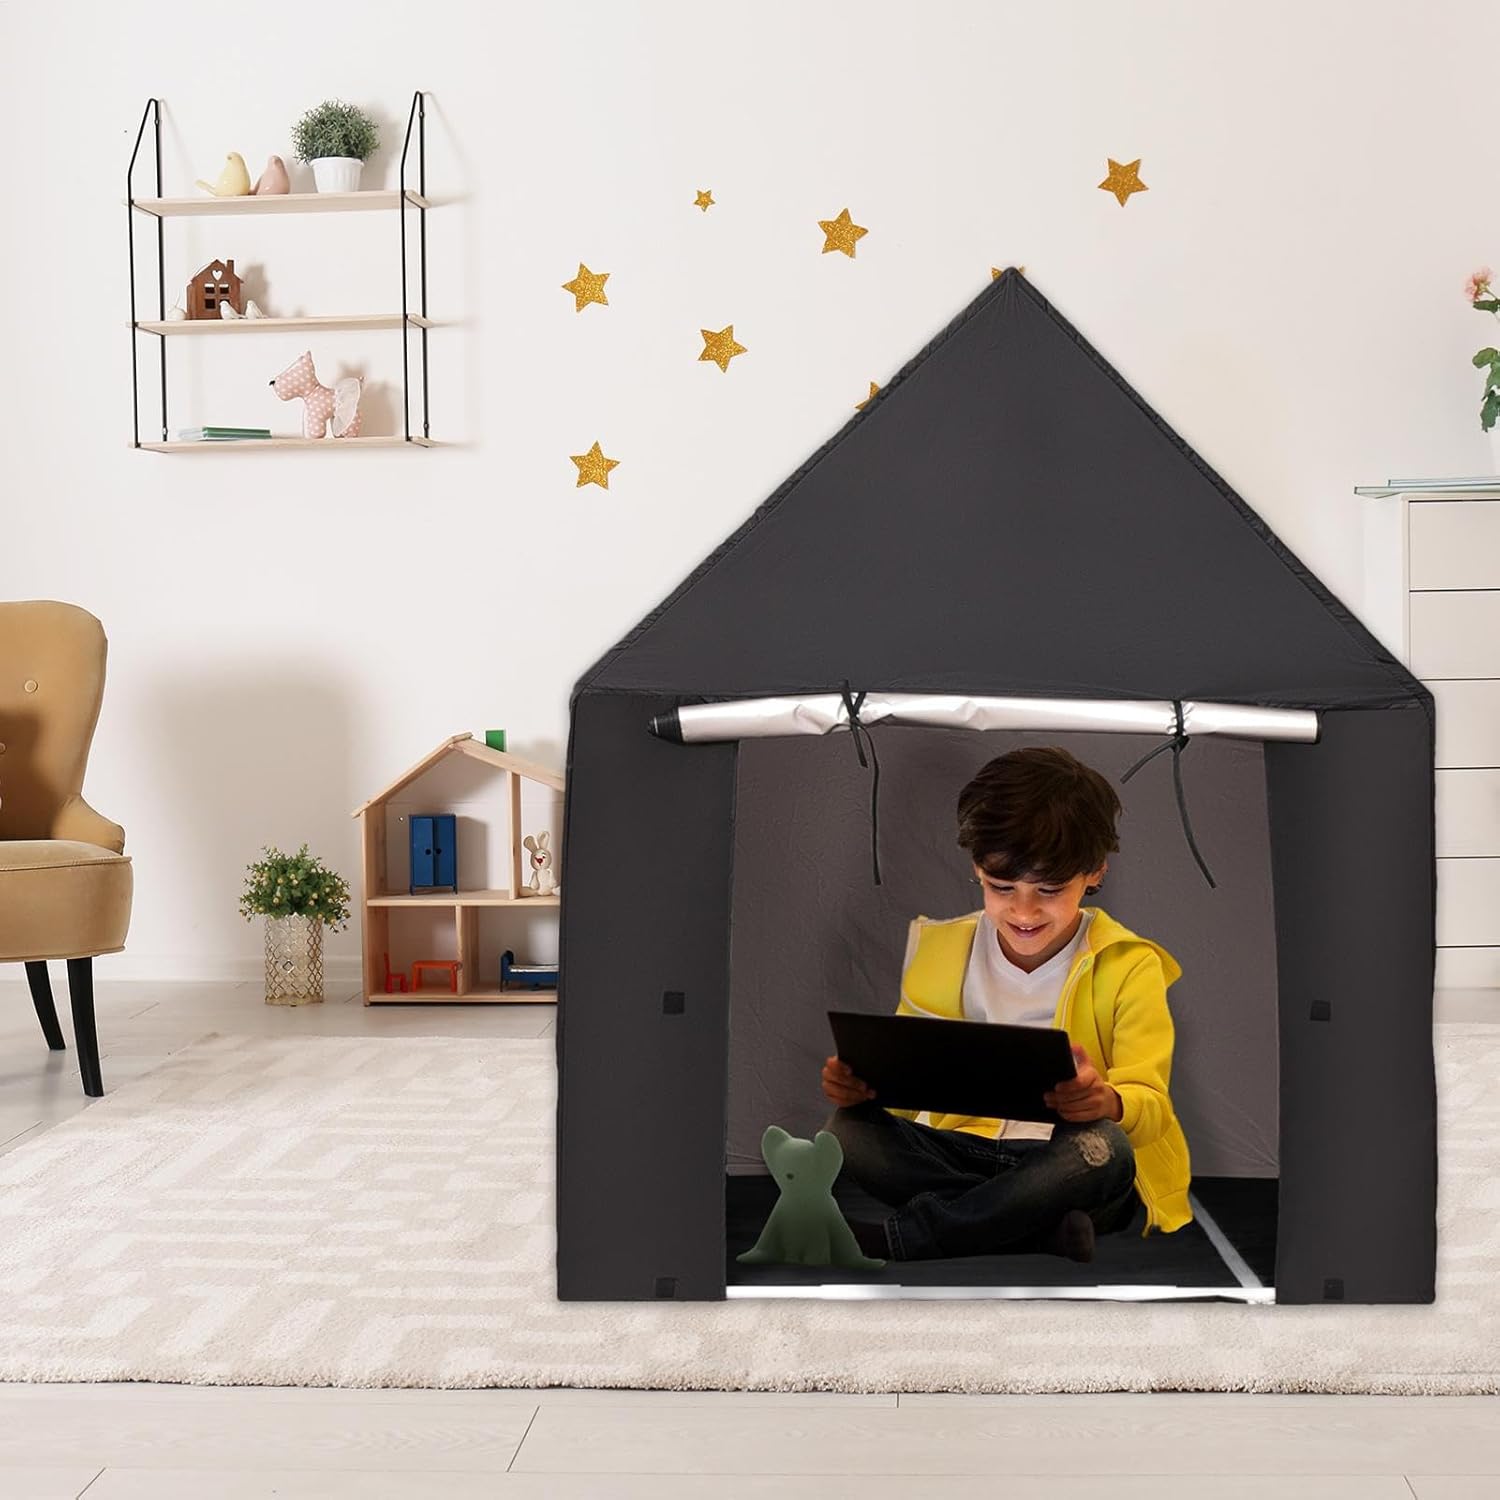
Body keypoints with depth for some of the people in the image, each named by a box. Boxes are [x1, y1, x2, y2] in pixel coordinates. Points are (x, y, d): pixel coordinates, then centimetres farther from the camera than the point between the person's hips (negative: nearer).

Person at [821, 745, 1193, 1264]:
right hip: (965, 1148, 3)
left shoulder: (1127, 966, -3)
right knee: (848, 1129, -23)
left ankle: (897, 1236, -30)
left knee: (1102, 1146, -38)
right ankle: (1043, 1227, -30)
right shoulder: (943, 950, 6)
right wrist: (864, 1081, -20)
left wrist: (1107, 1101, -36)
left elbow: (1149, 1104, -10)